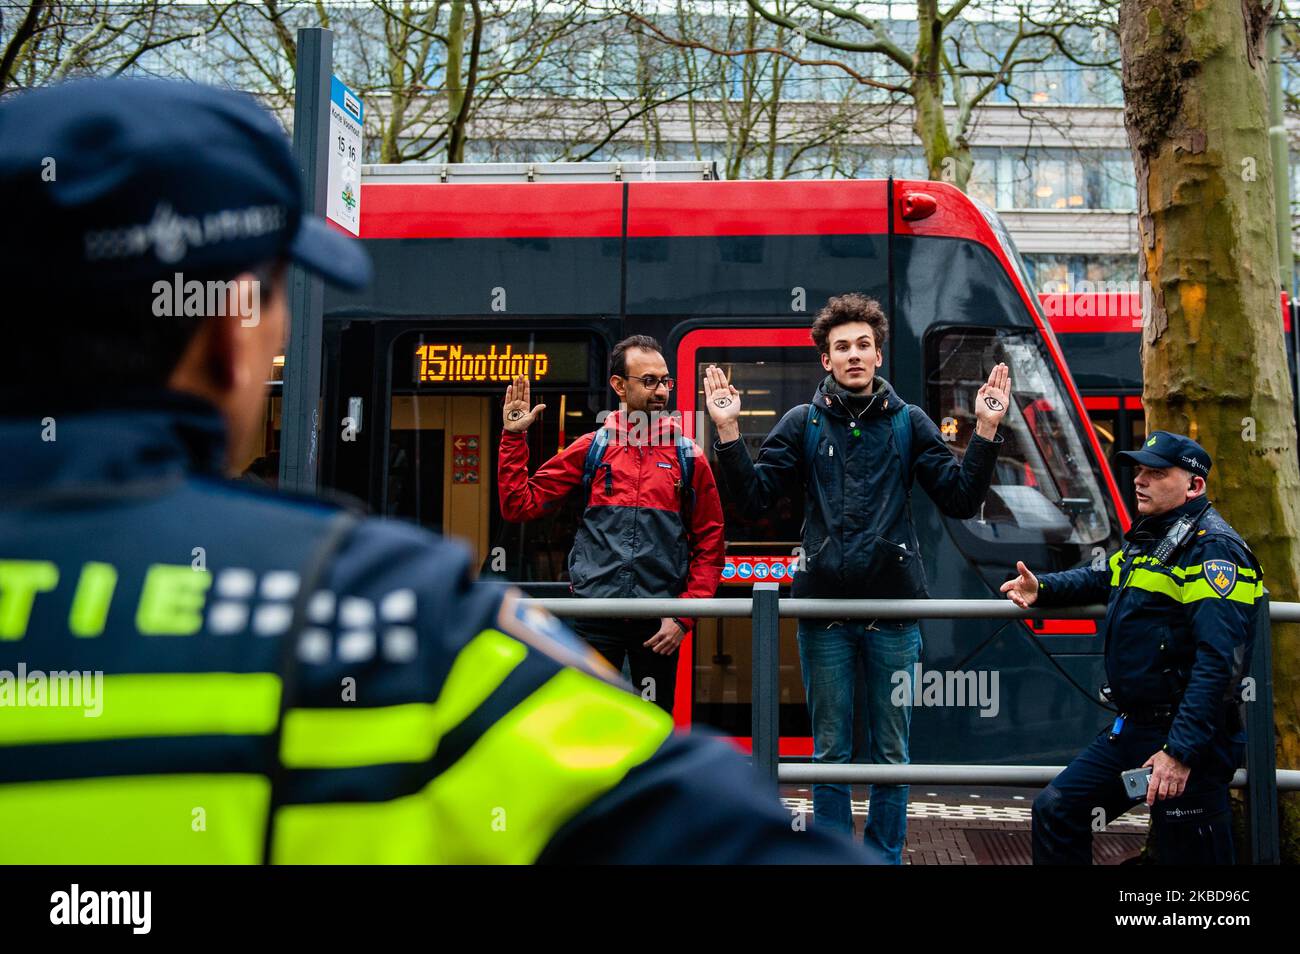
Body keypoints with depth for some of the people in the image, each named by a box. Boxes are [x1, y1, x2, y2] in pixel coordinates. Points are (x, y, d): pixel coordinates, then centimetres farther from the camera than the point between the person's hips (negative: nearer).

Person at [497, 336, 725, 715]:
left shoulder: (689, 457, 3)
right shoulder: (590, 449, 4)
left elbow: (709, 543, 4)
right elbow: (520, 505, 4)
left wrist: (684, 616, -4)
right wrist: (513, 436, -4)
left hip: (658, 621, 1)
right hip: (595, 617, 0)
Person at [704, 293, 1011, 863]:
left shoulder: (909, 422, 6)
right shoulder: (803, 422, 5)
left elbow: (961, 501, 2)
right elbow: (752, 500, 0)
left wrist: (986, 430, -7)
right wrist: (728, 432, -10)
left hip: (893, 608, 0)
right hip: (822, 605, 0)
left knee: (891, 753, 9)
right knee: (830, 752, 10)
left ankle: (885, 857, 22)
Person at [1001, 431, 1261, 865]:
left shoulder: (1213, 548, -16)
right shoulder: (1148, 539, 14)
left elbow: (1219, 662, -24)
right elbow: (1102, 578, 34)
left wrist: (1181, 751, -27)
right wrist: (1042, 588, 14)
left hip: (1185, 736, -9)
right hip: (1131, 728, 9)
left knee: (1187, 855, -1)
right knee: (1055, 810, 10)